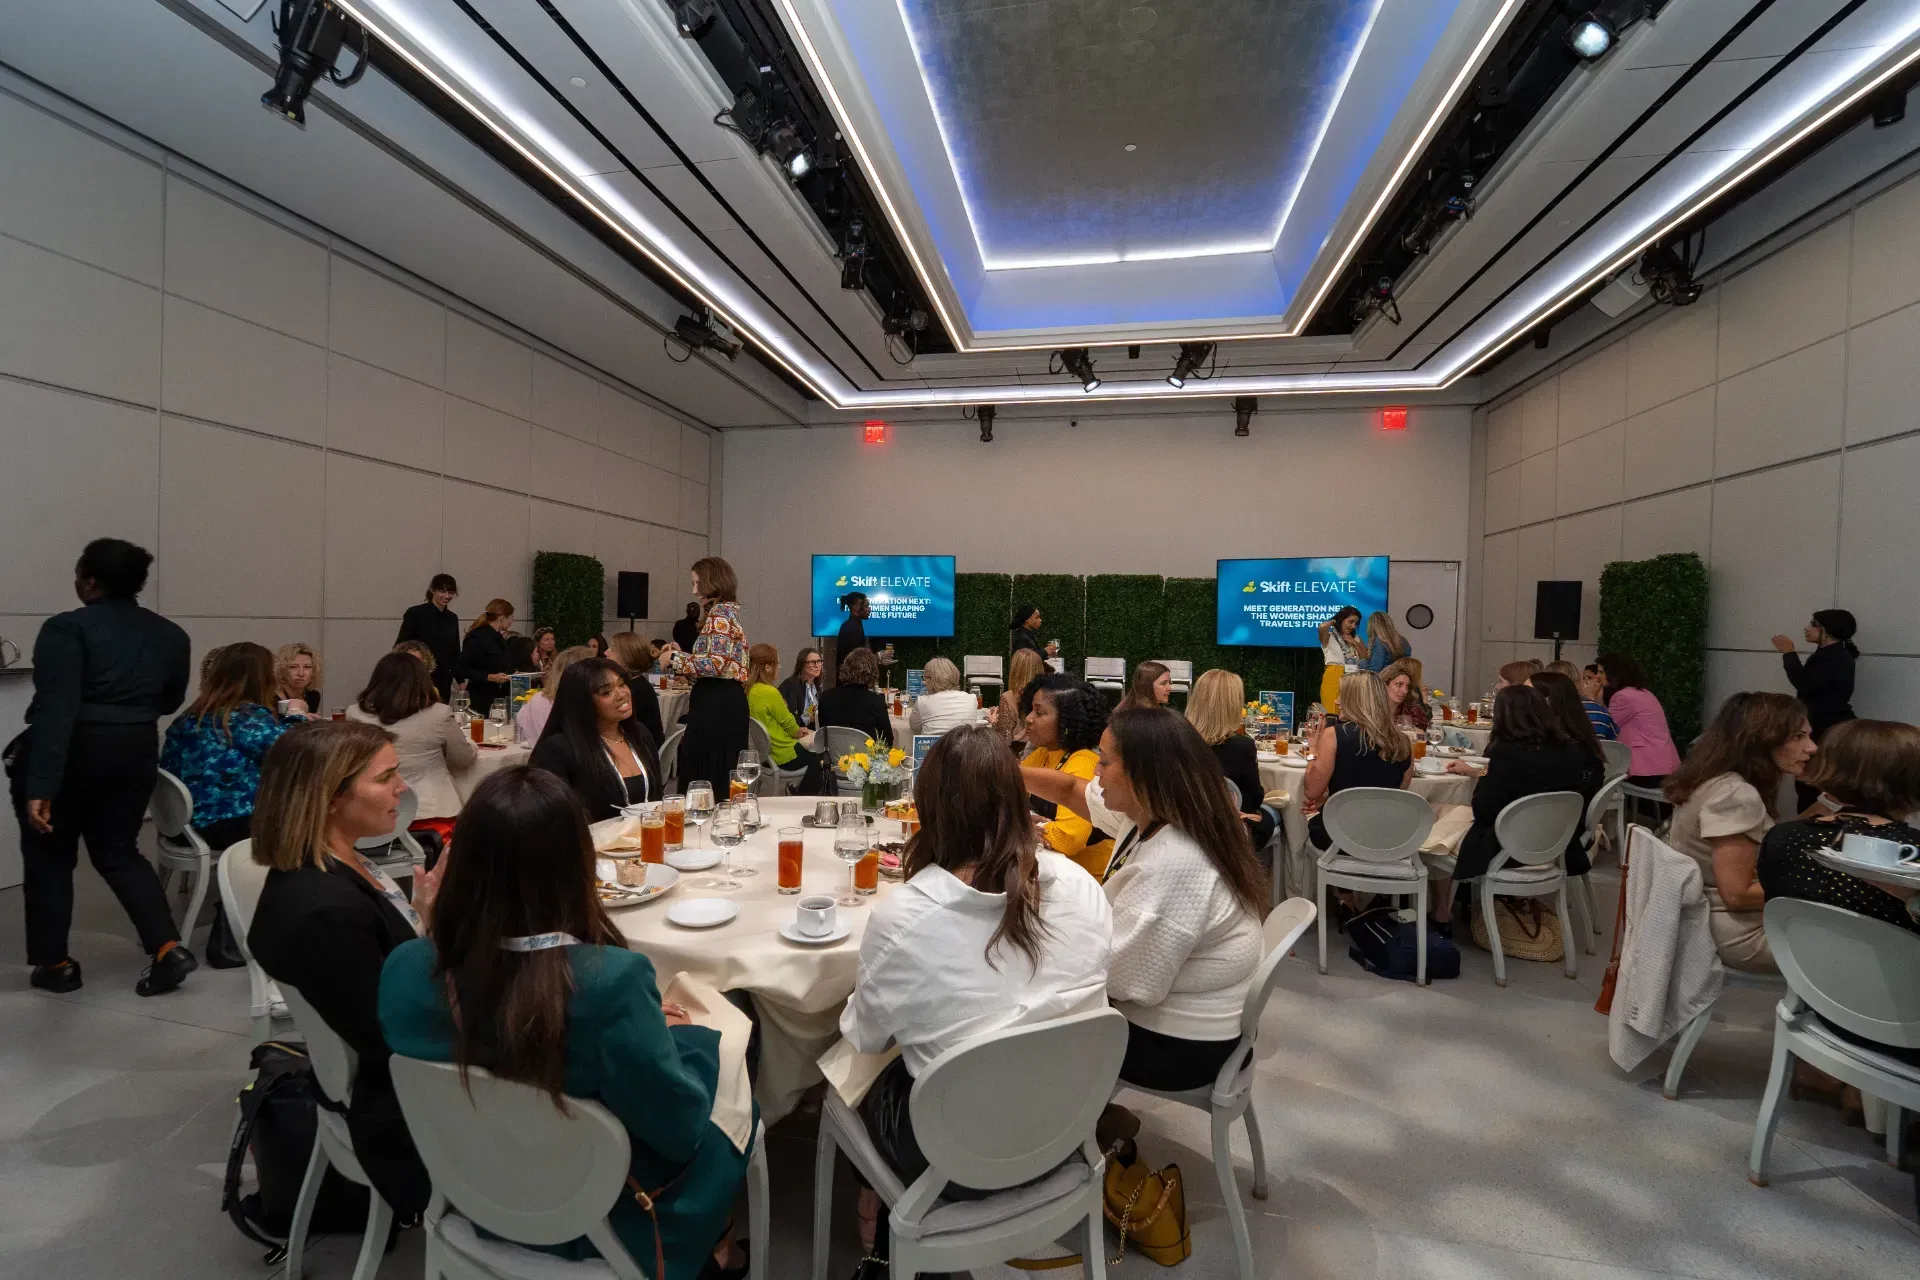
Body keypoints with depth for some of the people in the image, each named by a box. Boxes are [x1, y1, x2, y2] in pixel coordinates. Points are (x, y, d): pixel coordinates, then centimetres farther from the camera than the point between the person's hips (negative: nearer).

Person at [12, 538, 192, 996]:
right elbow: (169, 702, 15)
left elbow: (55, 709, -20)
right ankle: (169, 948, 1)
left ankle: (54, 963, 21)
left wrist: (40, 785, -22)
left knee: (49, 856, 14)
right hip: (135, 753, 5)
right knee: (118, 853, 15)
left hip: (70, 752, -5)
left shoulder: (67, 628, -13)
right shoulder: (171, 635, 5)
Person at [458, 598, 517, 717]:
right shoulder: (478, 637, -12)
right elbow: (463, 670, -17)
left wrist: (513, 674, 11)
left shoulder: (498, 637, 13)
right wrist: (490, 677, -23)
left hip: (500, 697, 8)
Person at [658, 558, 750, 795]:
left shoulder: (720, 612, -9)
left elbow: (716, 664, -21)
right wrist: (683, 653, 18)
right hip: (725, 701, 10)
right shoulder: (727, 611, 21)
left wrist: (674, 659, -11)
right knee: (720, 775, 11)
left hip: (717, 704, -10)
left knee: (704, 775, -6)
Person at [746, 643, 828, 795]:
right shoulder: (770, 692, -25)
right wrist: (798, 732, 7)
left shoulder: (747, 690, -1)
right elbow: (788, 722, -14)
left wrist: (796, 731, 9)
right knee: (820, 756, 15)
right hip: (784, 755, -8)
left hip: (764, 751, 8)